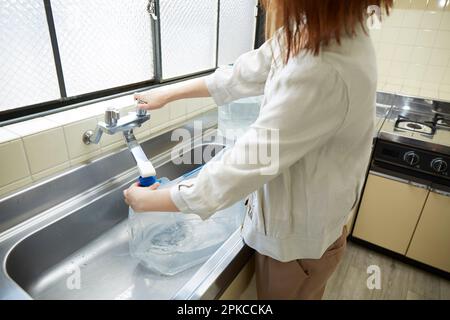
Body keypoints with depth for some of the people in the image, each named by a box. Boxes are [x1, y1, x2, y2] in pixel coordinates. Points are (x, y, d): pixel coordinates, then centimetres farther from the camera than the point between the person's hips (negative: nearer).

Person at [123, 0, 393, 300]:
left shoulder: (324, 74, -36)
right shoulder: (314, 27, -7)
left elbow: (248, 163, -31)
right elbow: (245, 73, 3)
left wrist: (148, 201, -17)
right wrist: (169, 93, 10)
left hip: (297, 240, -7)